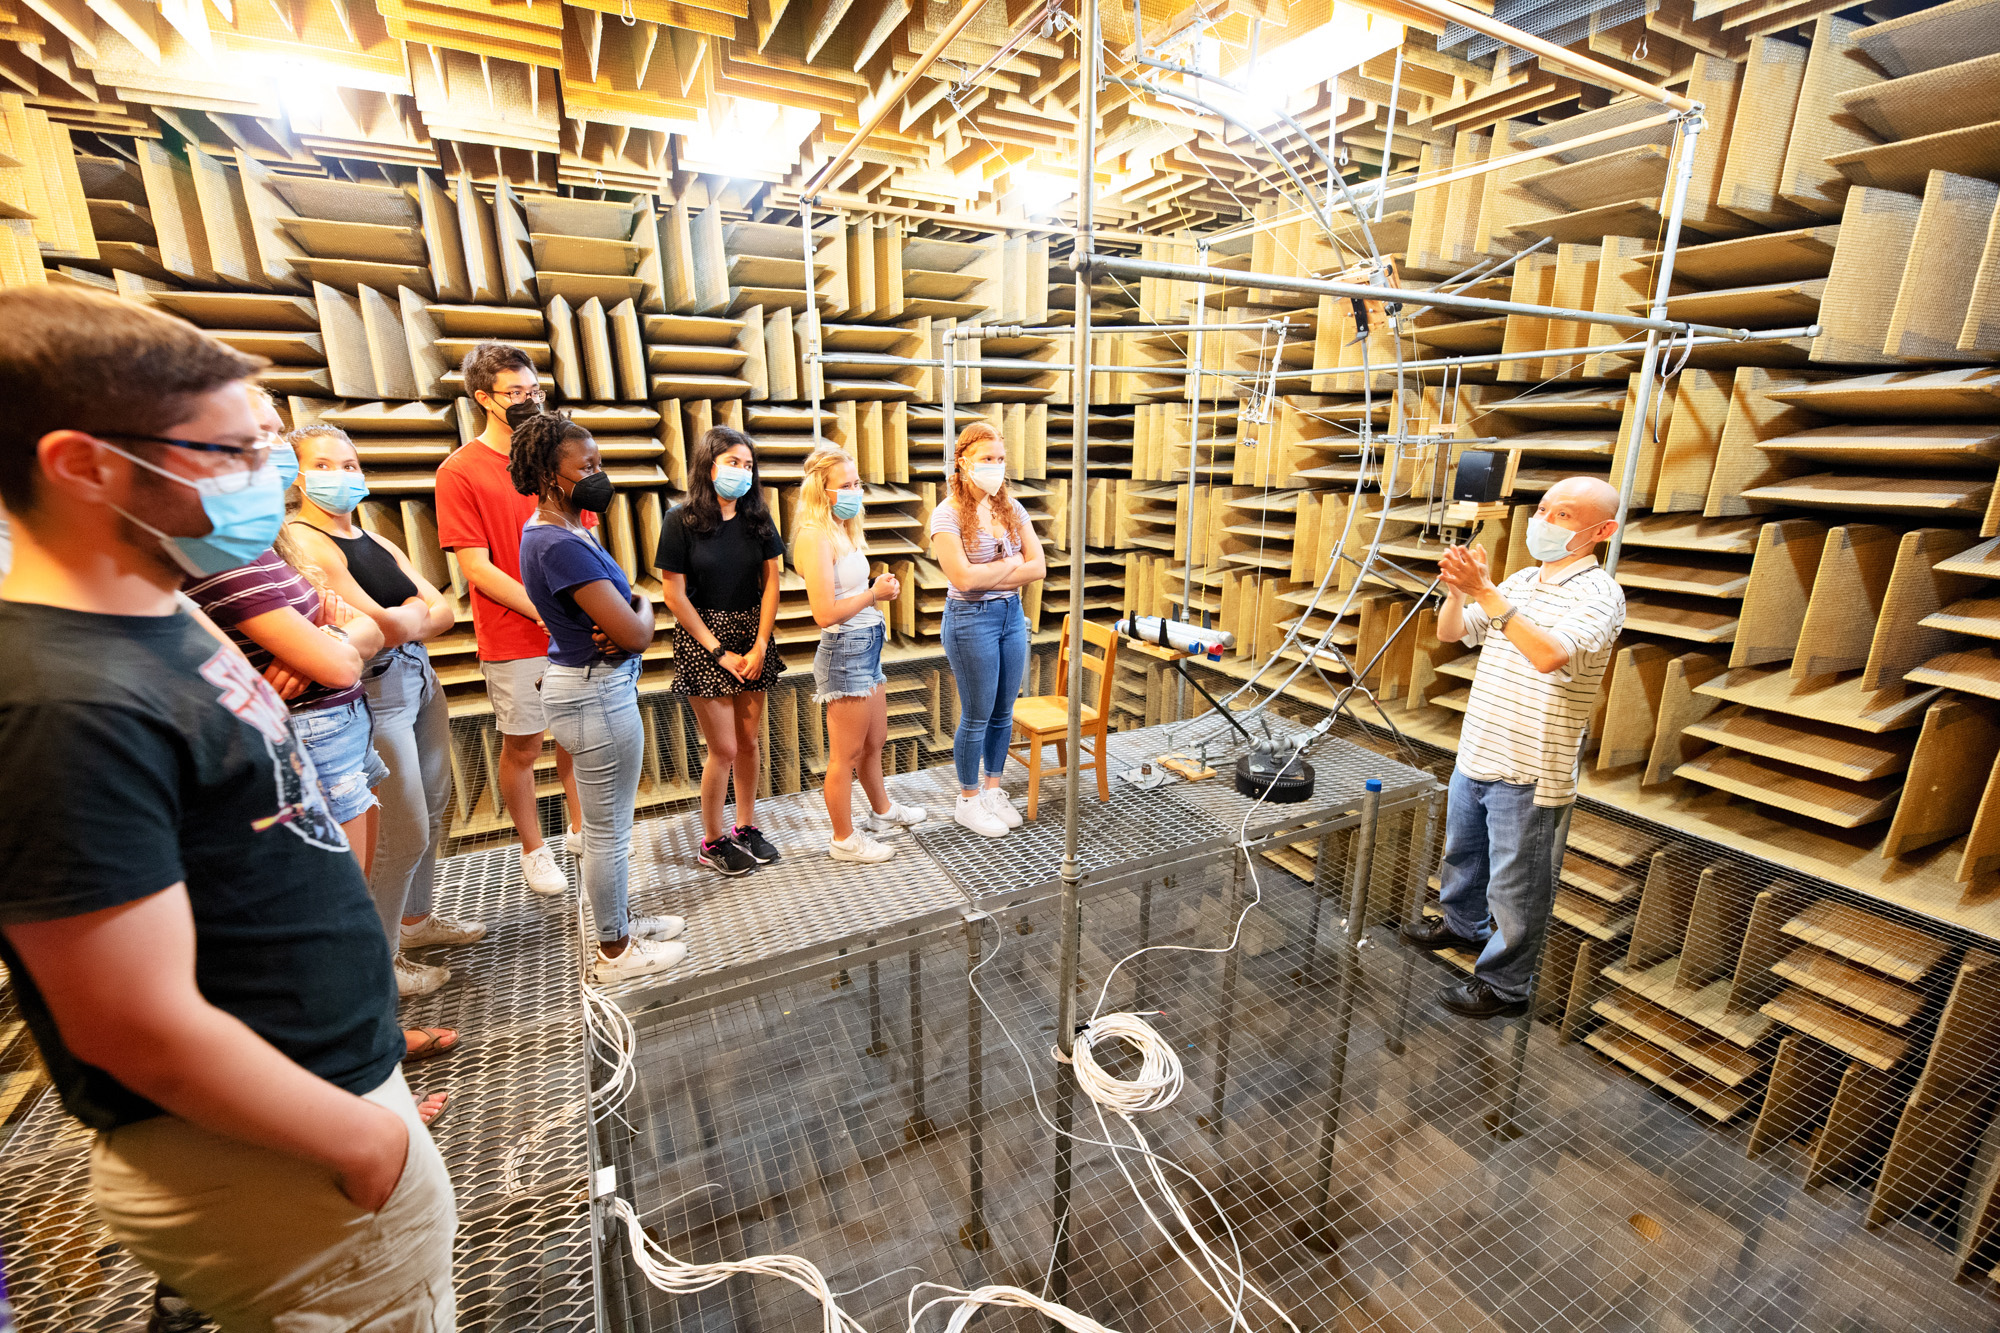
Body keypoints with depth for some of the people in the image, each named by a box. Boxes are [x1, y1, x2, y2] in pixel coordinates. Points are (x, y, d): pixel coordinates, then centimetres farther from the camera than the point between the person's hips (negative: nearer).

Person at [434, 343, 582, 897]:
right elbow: (477, 568, -10)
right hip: (514, 640, -4)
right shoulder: (460, 471, -6)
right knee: (522, 747, 8)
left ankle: (582, 830, 32)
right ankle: (533, 851, 26)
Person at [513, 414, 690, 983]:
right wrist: (643, 607, -3)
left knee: (606, 824, 22)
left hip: (596, 685, 11)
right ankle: (615, 951, 23)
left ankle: (620, 920, 40)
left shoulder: (565, 532, 9)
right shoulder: (560, 545, -23)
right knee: (609, 831, 5)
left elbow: (624, 604, 13)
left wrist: (627, 615, -11)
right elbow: (636, 633, -25)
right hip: (598, 693, -11)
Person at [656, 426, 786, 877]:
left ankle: (746, 826, 30)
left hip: (752, 636, 4)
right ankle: (712, 842, 20)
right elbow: (675, 595, -10)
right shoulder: (681, 522, -9)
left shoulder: (758, 519, 2)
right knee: (724, 749, 0)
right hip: (702, 638, -4)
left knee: (748, 741, 11)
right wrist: (720, 652, -10)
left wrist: (760, 646, -6)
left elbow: (771, 583, 2)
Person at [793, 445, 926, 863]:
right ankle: (845, 839, 22)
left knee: (875, 741, 24)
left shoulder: (845, 530, 11)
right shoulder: (815, 536, -18)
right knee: (846, 755, 5)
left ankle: (882, 811, 44)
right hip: (844, 651, -10)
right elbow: (825, 613, -23)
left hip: (867, 645, 10)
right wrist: (875, 594, -14)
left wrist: (880, 592, 1)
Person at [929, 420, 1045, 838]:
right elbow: (963, 577, -23)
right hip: (971, 619, -6)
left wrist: (987, 578, -14)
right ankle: (968, 801, 22)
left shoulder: (1011, 508, 6)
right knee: (977, 717, 4)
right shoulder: (947, 514, -11)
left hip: (1012, 615, 6)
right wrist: (1012, 562, -10)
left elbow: (1038, 567, -2)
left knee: (1003, 713, 13)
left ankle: (993, 790, 31)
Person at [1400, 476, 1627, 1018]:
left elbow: (1551, 655, -33)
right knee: (1462, 853, 25)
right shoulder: (1520, 582, 8)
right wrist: (1458, 590, -11)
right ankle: (1464, 925, 48)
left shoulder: (1598, 594, -15)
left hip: (1529, 773, -7)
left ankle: (1504, 983, 22)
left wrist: (1486, 591, -36)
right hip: (1475, 755, 8)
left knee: (1517, 883, 6)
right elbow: (1451, 632, 9)